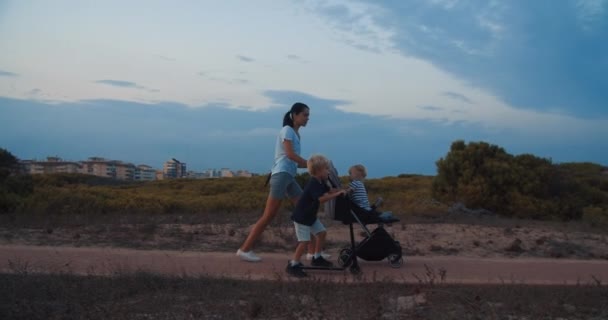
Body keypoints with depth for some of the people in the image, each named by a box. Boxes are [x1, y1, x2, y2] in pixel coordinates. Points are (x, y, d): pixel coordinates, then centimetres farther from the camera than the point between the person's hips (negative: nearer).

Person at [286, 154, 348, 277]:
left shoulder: (320, 182, 3)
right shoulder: (313, 184, -28)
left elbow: (329, 190, 10)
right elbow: (322, 198, -39)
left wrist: (341, 190, -5)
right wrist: (337, 194, -34)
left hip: (311, 216, 10)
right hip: (301, 217, -10)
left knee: (322, 233, 14)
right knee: (305, 241, -13)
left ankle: (317, 258, 27)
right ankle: (293, 265, -3)